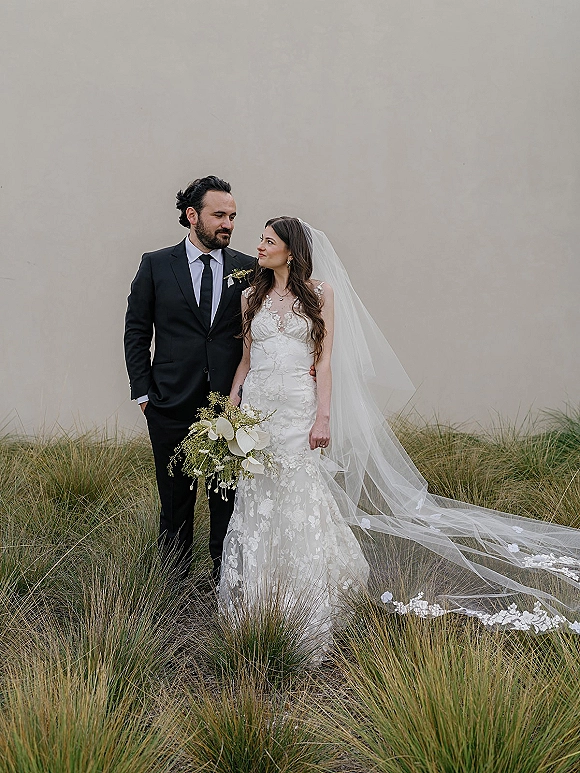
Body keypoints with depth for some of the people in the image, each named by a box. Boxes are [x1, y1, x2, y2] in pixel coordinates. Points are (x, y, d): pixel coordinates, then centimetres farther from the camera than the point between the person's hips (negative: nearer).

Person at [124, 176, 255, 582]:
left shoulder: (248, 269, 4)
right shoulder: (156, 265, 2)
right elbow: (136, 331, 5)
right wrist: (143, 391, 1)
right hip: (172, 406, 0)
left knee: (228, 497, 7)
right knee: (176, 499, 11)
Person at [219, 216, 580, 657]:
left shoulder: (319, 293, 2)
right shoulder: (252, 298, 12)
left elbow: (325, 359, -3)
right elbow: (246, 360, 13)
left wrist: (323, 418, -11)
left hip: (298, 409, -3)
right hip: (255, 408, 3)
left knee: (299, 504, 0)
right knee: (256, 504, 5)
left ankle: (307, 621, 12)